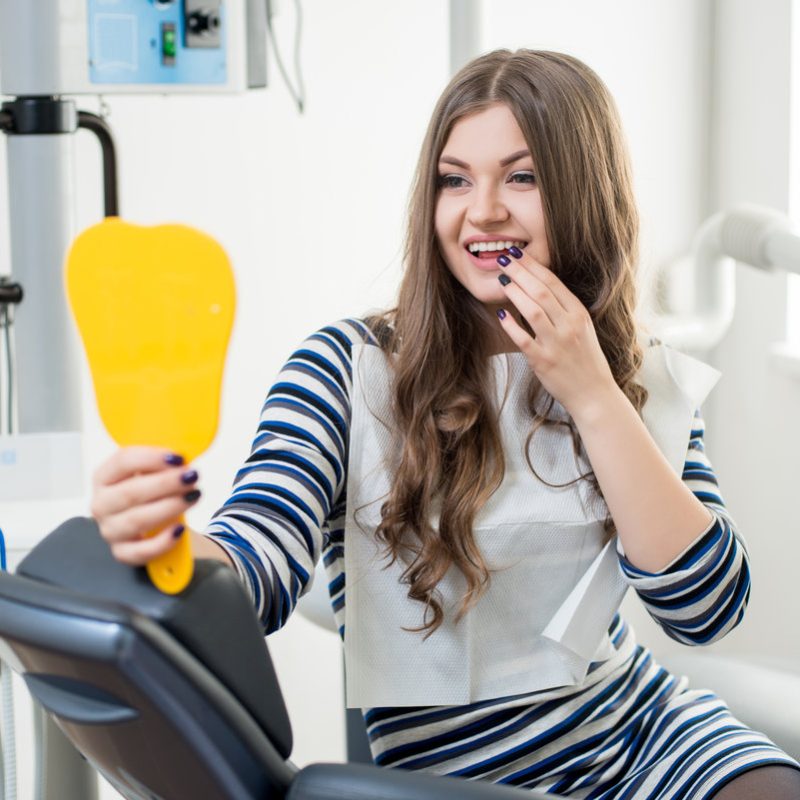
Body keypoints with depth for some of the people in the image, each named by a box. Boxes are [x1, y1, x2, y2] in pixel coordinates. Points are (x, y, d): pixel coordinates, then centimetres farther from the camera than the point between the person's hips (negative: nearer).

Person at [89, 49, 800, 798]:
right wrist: (166, 546, -42)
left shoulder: (648, 381, 4)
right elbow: (259, 567, -19)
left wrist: (593, 397, -13)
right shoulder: (350, 369, -7)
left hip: (638, 736, 3)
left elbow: (708, 610, -6)